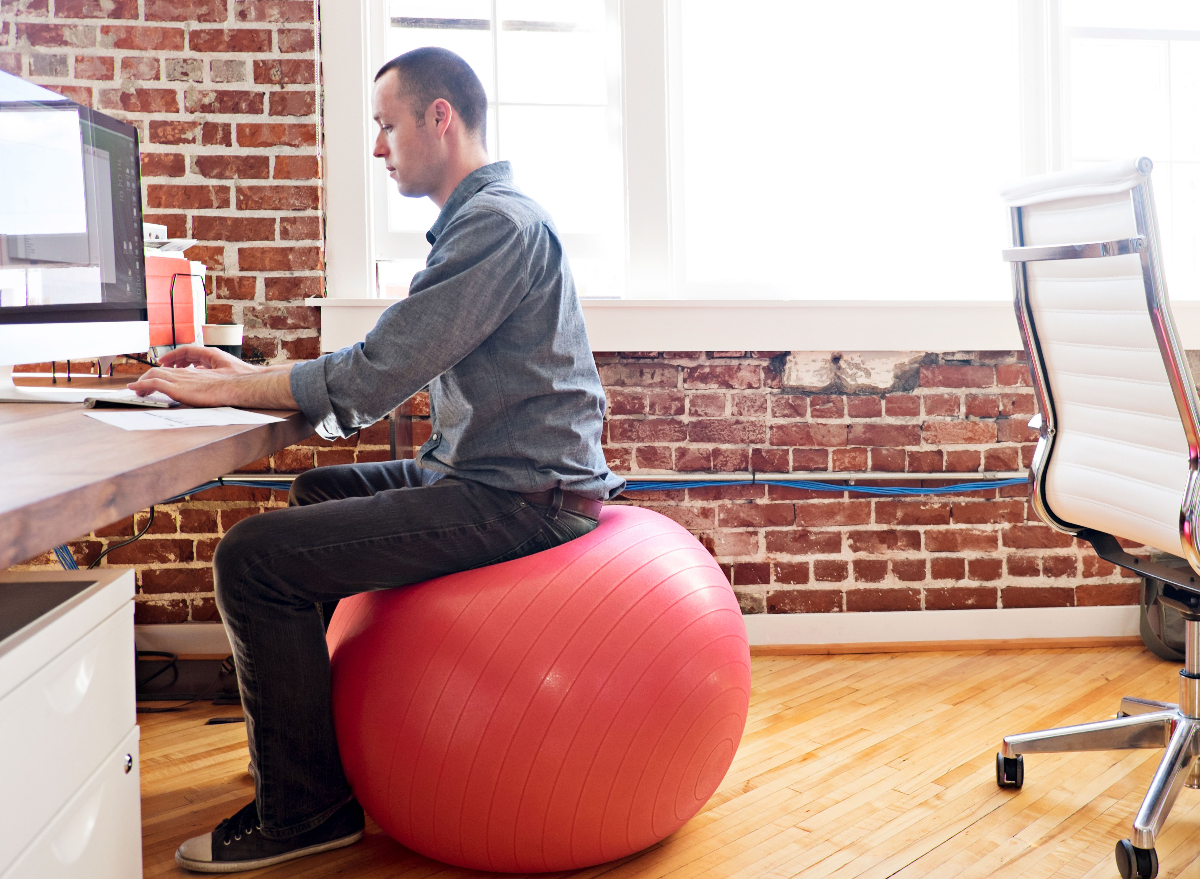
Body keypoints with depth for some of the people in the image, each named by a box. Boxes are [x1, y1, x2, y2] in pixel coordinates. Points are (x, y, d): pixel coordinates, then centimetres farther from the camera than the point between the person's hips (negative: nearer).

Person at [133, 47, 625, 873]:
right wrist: (251, 374, 12)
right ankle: (318, 727, 36)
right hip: (480, 474, 11)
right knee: (317, 492, 27)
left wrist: (223, 389, -8)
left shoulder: (498, 223, -16)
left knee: (256, 556, -14)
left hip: (518, 499, -11)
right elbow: (393, 368, 18)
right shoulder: (479, 219, 18)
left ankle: (303, 810, 1)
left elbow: (374, 378, -21)